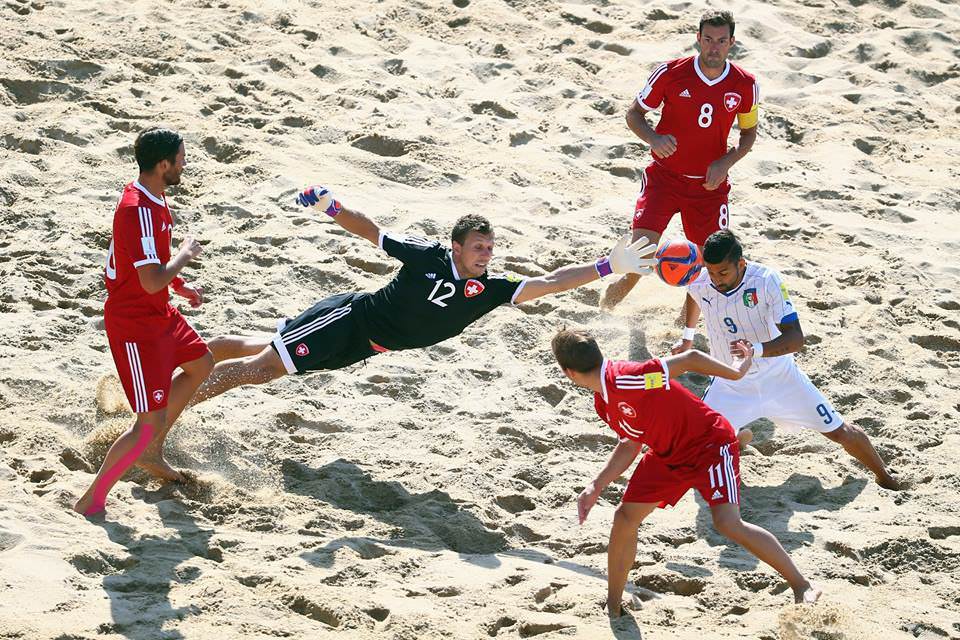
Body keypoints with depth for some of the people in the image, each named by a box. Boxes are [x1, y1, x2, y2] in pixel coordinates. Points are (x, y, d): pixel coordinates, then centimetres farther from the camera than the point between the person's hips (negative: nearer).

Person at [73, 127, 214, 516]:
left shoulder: (153, 199, 3)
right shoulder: (138, 211, -30)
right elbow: (152, 281, -34)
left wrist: (180, 286, 18)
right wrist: (186, 254, -18)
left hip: (158, 315, 11)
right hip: (135, 326, -11)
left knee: (201, 364, 29)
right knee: (150, 422, -9)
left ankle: (151, 453, 36)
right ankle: (90, 505, -1)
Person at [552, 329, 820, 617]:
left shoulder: (626, 378, -30)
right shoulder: (603, 403, 0)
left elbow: (690, 359, -27)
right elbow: (630, 445, 13)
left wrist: (736, 372, -14)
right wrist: (595, 488, 8)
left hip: (710, 443, -9)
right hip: (667, 455, 9)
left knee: (728, 524, -22)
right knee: (624, 518, 2)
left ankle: (802, 586, -8)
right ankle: (612, 609, 17)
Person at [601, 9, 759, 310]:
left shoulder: (746, 85, -6)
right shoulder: (670, 73, -11)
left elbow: (749, 131, 9)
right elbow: (634, 113, -2)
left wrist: (725, 163, -10)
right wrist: (654, 139, -23)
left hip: (711, 183, 2)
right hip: (664, 177, -2)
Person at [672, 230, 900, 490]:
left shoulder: (767, 280, -27)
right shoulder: (699, 282, -17)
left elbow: (796, 339, -31)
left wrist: (756, 349, -49)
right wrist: (688, 337, 26)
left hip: (778, 377, -2)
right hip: (730, 382, 2)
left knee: (839, 432, 2)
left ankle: (884, 476, 29)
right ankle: (740, 437, 22)